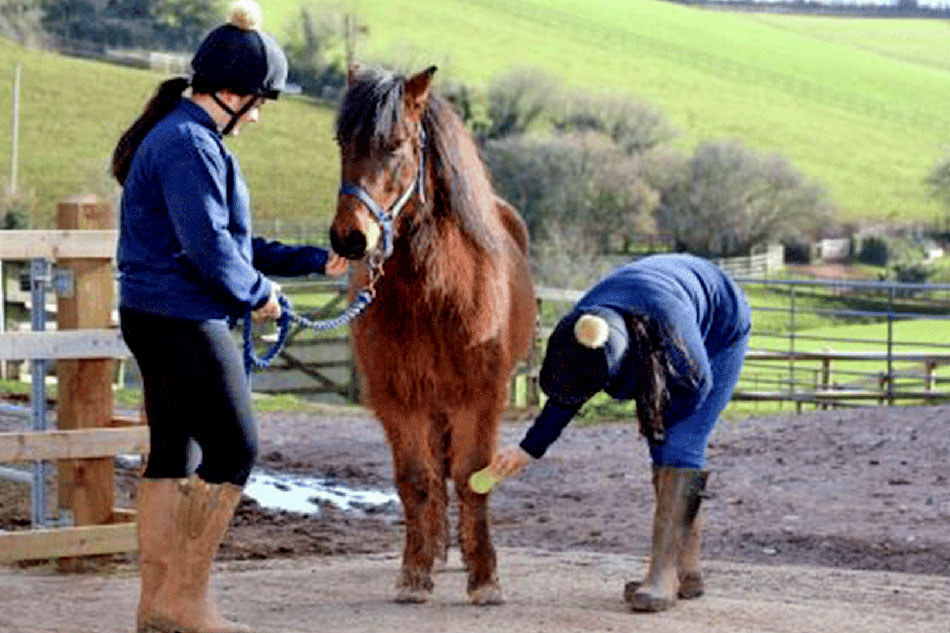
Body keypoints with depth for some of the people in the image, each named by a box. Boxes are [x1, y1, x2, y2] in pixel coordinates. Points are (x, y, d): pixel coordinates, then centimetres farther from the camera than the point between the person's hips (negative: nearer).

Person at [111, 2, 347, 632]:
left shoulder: (191, 139, 17)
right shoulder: (190, 144, -17)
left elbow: (235, 240, 22)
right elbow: (208, 247, -22)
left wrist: (316, 261, 17)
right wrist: (258, 292, -6)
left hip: (157, 319, 10)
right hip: (183, 320, -10)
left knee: (173, 452, 12)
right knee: (235, 448, -6)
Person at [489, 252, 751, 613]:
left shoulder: (671, 327, -46)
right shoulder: (579, 332, -27)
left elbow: (697, 384, -24)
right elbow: (565, 397, -4)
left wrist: (654, 422, -8)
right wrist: (530, 449, 2)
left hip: (720, 335, -6)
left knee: (681, 445, -16)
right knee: (663, 446, 2)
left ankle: (663, 576, -20)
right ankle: (687, 571, 10)